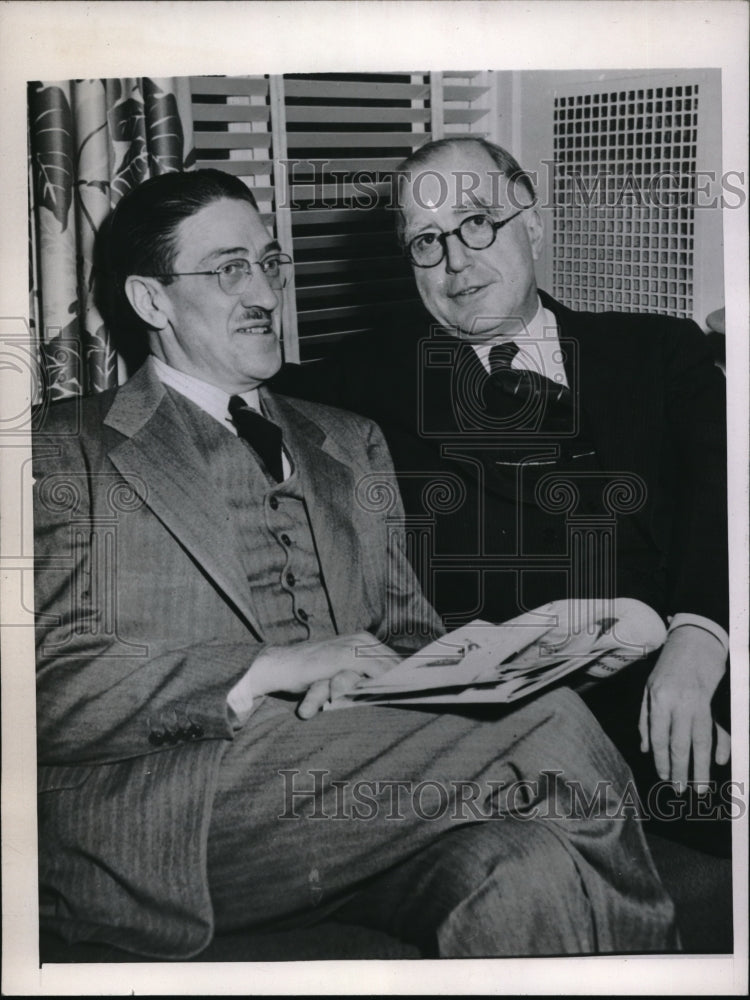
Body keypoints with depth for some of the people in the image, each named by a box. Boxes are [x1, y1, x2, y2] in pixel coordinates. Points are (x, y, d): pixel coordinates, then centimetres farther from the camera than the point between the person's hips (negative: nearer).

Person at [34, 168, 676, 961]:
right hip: (166, 830, -4)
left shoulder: (350, 444, 23)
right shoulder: (65, 453, 4)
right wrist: (270, 670, -14)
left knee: (528, 876, -30)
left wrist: (370, 677, -5)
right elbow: (52, 693, -5)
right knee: (555, 730, -22)